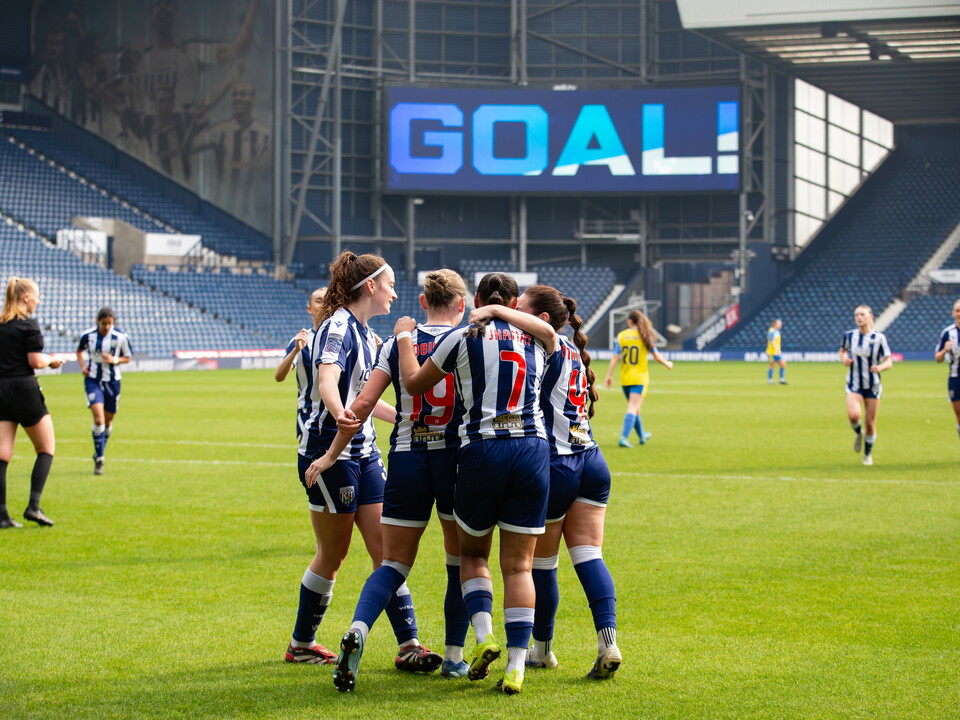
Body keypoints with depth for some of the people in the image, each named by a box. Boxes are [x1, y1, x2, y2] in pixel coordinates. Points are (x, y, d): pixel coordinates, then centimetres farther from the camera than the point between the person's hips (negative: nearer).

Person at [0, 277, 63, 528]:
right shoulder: (28, 325, -9)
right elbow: (35, 361, -14)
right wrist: (51, 360, 6)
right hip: (25, 390, -6)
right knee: (46, 450, 8)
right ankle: (33, 506, -5)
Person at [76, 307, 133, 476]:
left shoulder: (121, 337, -8)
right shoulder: (88, 335, -6)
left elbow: (127, 358, 3)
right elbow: (79, 351, 13)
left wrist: (114, 360, -16)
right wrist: (82, 366, -5)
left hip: (112, 380, 2)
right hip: (93, 380, -2)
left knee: (108, 420, 12)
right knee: (98, 418, -18)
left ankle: (99, 453, 37)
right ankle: (99, 459, -11)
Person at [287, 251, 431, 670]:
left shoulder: (364, 333, 14)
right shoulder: (338, 326, -14)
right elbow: (327, 384, -32)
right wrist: (344, 418, -50)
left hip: (363, 452, 9)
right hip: (330, 450, -9)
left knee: (386, 548, 2)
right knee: (332, 554, 2)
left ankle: (408, 644, 1)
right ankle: (301, 645, 18)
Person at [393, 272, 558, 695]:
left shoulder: (463, 339, 1)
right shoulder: (537, 341, 10)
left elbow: (414, 383, 11)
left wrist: (404, 337, 23)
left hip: (481, 451, -2)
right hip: (533, 451, 2)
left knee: (471, 552, 20)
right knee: (518, 565, 6)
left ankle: (483, 635, -2)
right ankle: (516, 667, -2)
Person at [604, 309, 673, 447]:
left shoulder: (621, 336, -1)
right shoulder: (645, 336, -6)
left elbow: (615, 357, -5)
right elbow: (657, 357, -1)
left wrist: (609, 376, -3)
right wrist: (668, 364, 17)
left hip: (625, 378, 3)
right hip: (640, 378, -3)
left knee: (633, 408, 18)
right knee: (633, 408, -7)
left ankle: (642, 436, 35)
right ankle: (624, 437, -22)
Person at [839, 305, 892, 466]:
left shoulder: (879, 338, -7)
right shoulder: (849, 335, -1)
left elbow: (889, 362, -5)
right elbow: (842, 351, 18)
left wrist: (880, 367, -27)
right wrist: (844, 360, -4)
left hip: (873, 386, 0)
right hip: (854, 385, 0)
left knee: (870, 424, 3)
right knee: (853, 415, -25)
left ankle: (868, 455, 27)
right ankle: (858, 433, 10)